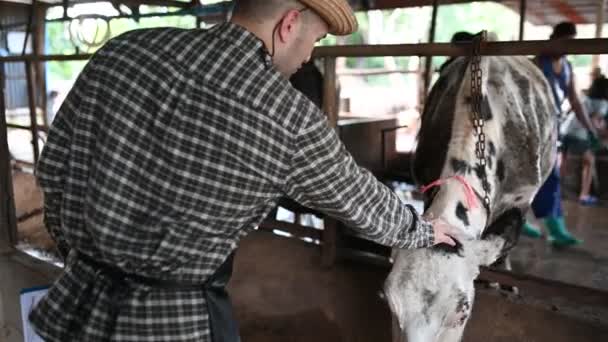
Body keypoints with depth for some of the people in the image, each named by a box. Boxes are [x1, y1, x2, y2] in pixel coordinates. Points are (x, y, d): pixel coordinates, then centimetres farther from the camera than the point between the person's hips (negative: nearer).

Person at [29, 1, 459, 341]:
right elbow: (360, 200, 0)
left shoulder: (125, 50, -7)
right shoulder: (292, 125, -18)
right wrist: (422, 229, 21)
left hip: (76, 302, 6)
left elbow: (54, 168, 2)